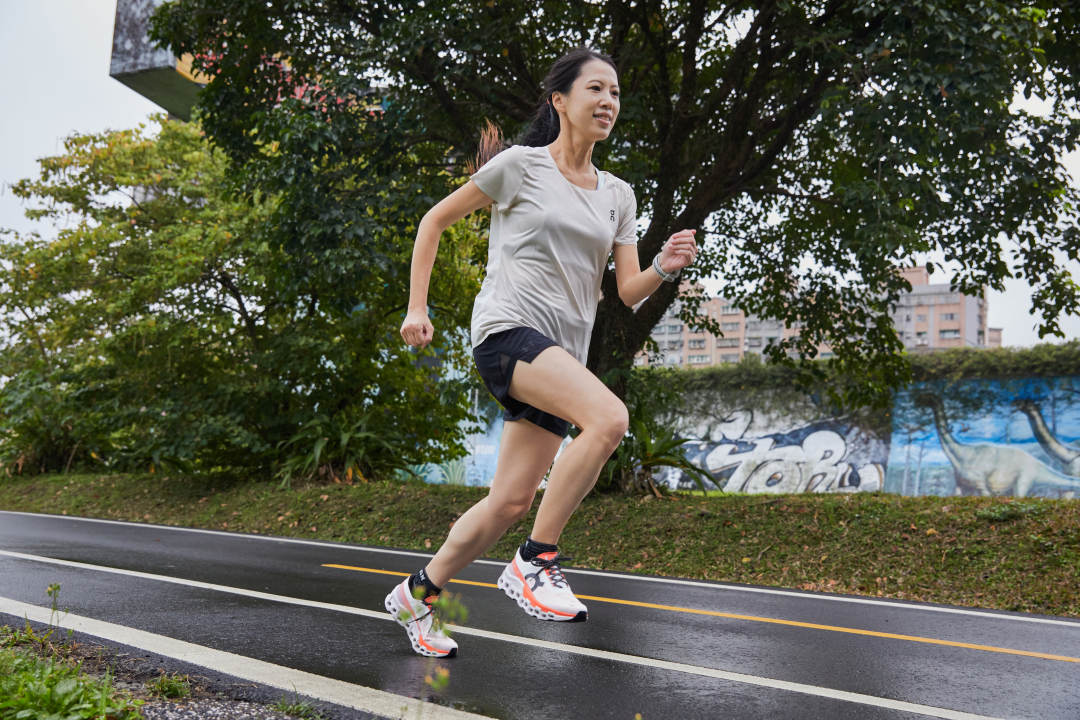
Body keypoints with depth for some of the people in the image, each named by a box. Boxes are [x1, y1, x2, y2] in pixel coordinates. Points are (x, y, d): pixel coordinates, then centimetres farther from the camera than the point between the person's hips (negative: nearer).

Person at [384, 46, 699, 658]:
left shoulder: (618, 195, 15)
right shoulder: (520, 165, 1)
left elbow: (629, 291, 10)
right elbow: (435, 221, 8)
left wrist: (666, 268, -11)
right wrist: (417, 307, 3)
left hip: (563, 354, 6)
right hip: (508, 329, -6)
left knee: (511, 502, 4)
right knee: (609, 417, -30)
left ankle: (418, 594, 25)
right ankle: (535, 561, -16)